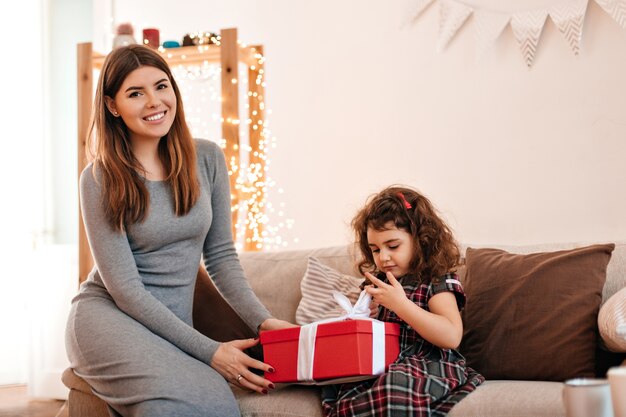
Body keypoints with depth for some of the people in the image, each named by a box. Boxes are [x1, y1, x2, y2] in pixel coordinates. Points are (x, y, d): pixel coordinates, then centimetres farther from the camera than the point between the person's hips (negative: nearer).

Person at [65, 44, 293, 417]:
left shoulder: (207, 158, 4)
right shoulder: (100, 180, -7)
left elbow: (220, 254, 9)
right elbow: (124, 286, -11)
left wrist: (262, 320, -8)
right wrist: (208, 350, -19)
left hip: (173, 323, 4)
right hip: (108, 314, -4)